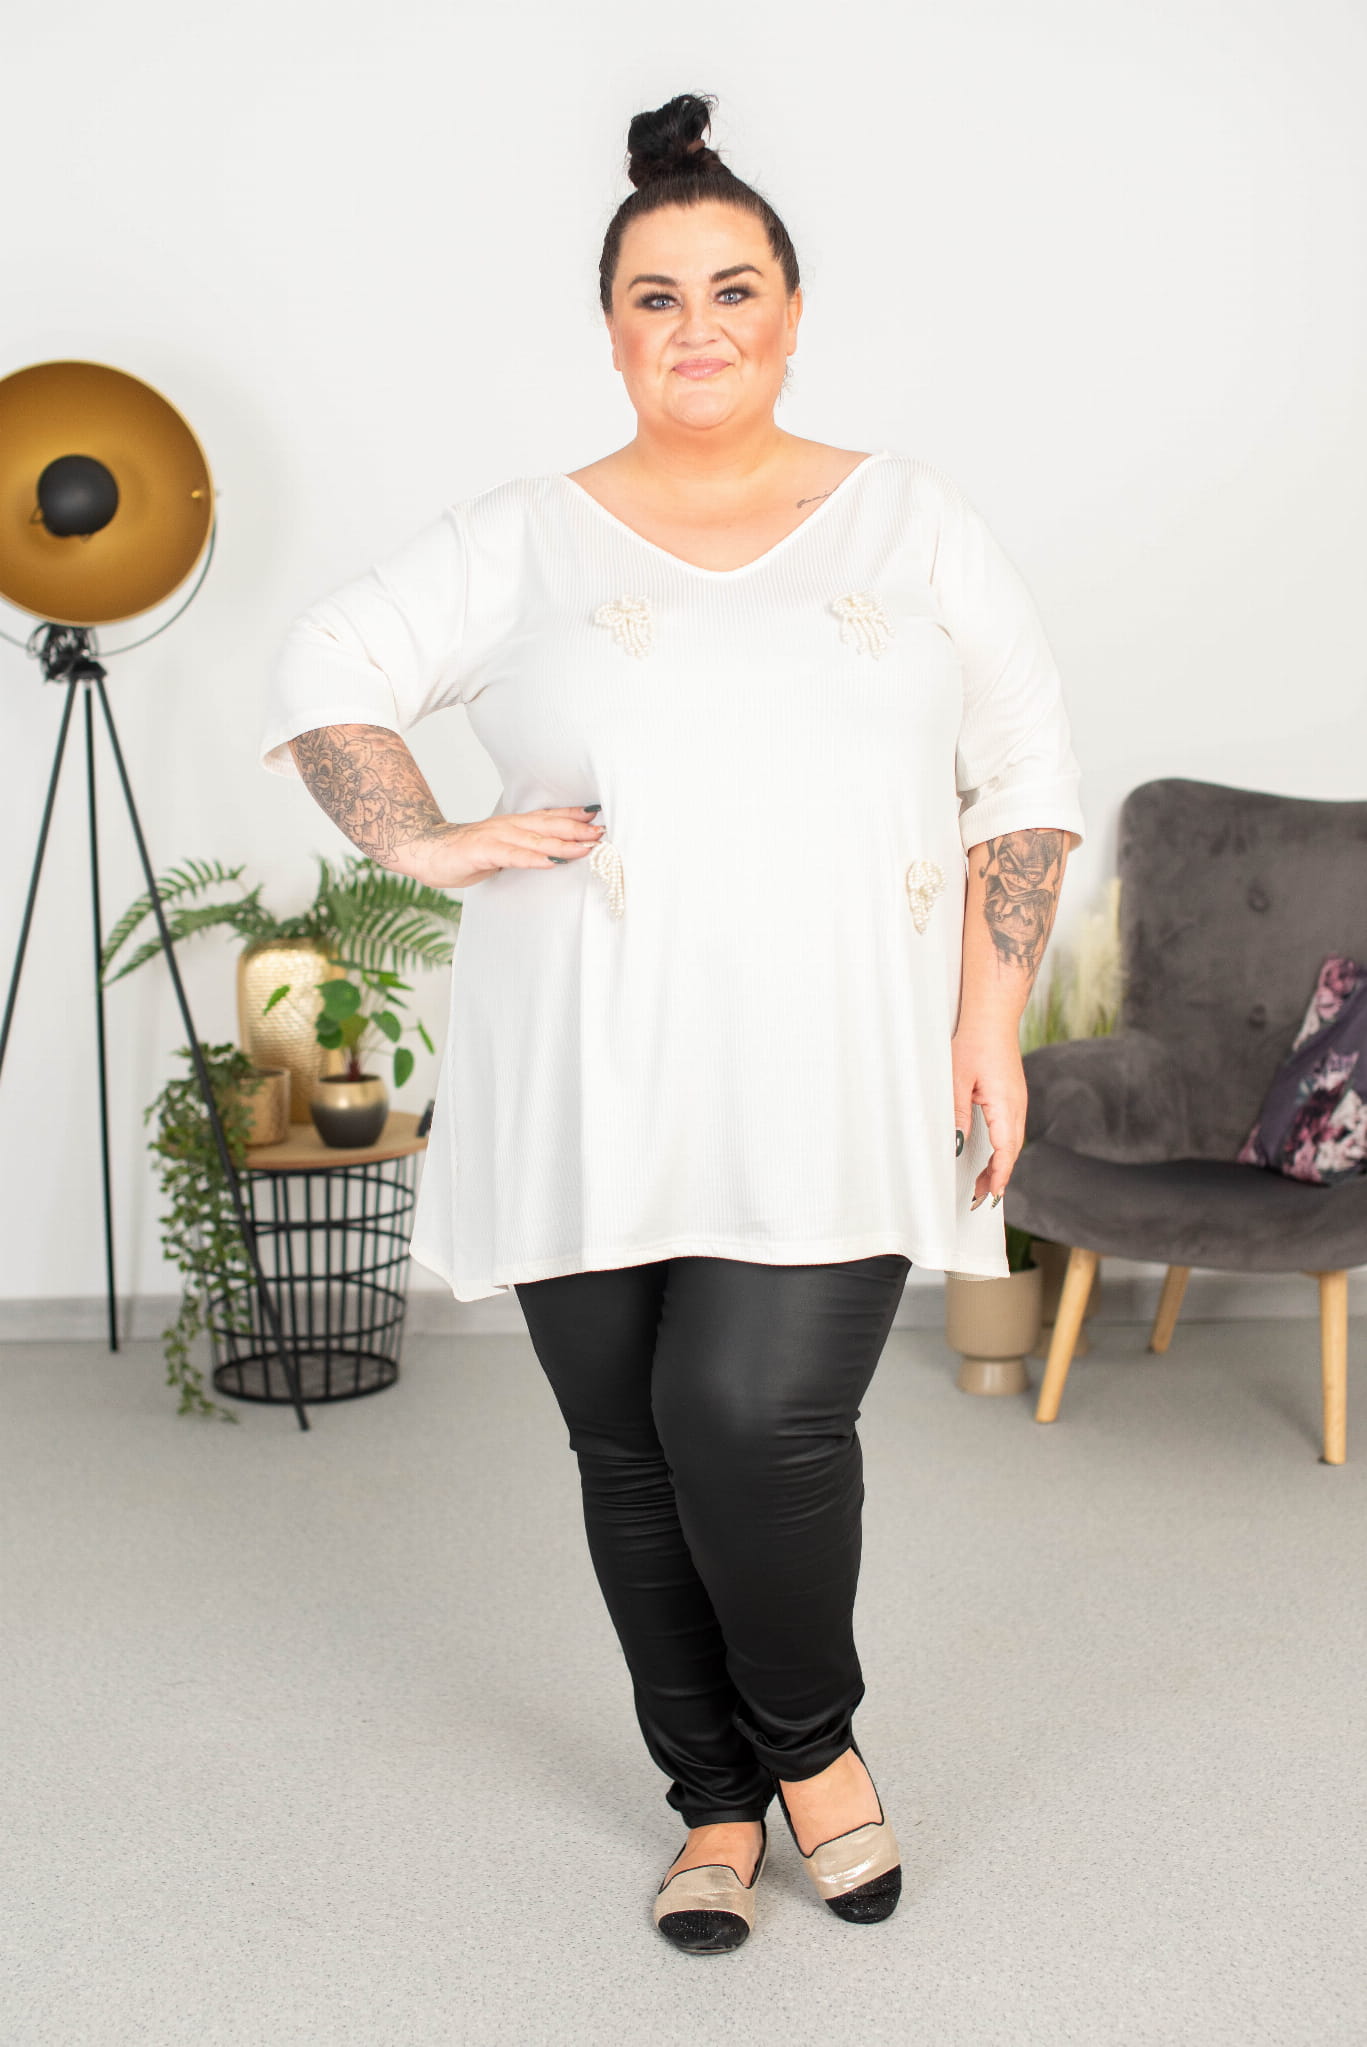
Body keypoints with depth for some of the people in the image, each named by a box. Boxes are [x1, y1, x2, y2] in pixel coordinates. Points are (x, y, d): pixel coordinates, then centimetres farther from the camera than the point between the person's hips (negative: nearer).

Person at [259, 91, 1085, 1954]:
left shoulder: (914, 523, 8)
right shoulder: (524, 542, 7)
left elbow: (1028, 781, 8)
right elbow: (329, 670, 12)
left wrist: (993, 1026, 0)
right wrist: (426, 844, -3)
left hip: (832, 1084, -1)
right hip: (592, 1087, 2)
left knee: (758, 1417, -16)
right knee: (633, 1452, 7)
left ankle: (814, 1739, 15)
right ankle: (716, 1800, 28)